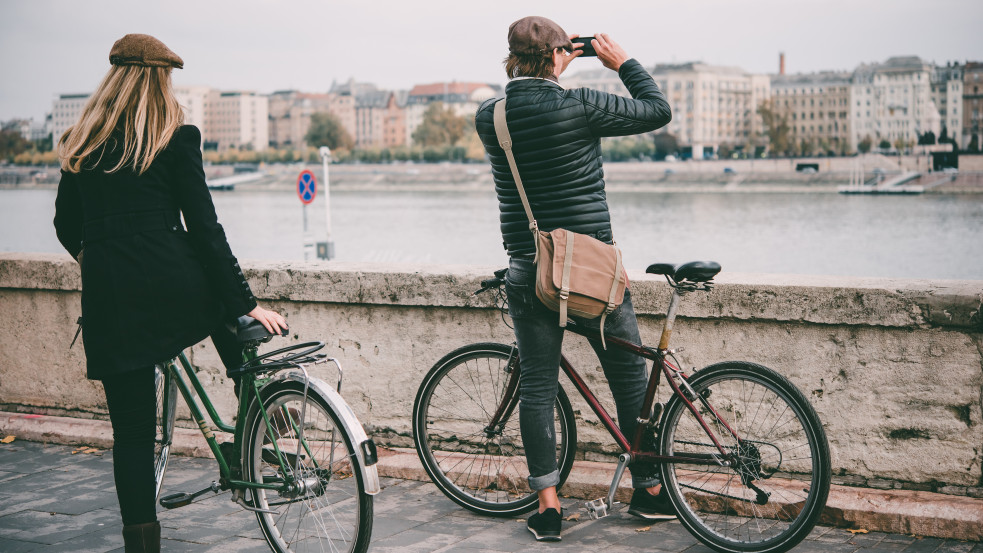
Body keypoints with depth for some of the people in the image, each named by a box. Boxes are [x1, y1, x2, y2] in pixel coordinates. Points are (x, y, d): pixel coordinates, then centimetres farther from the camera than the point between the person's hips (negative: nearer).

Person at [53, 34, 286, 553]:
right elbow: (204, 227, -5)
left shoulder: (82, 142, 11)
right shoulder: (176, 138, -1)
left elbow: (66, 225, 19)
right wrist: (245, 302, -3)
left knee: (131, 431, 9)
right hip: (174, 286, -2)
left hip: (110, 297, 3)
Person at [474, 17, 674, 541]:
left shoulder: (488, 117, -1)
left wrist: (551, 73, 25)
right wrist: (622, 61, 9)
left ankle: (547, 504, 11)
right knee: (630, 377, 12)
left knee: (536, 385, 10)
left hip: (528, 271, 3)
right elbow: (658, 110, -1)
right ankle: (648, 490, 24)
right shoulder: (578, 106, -14)